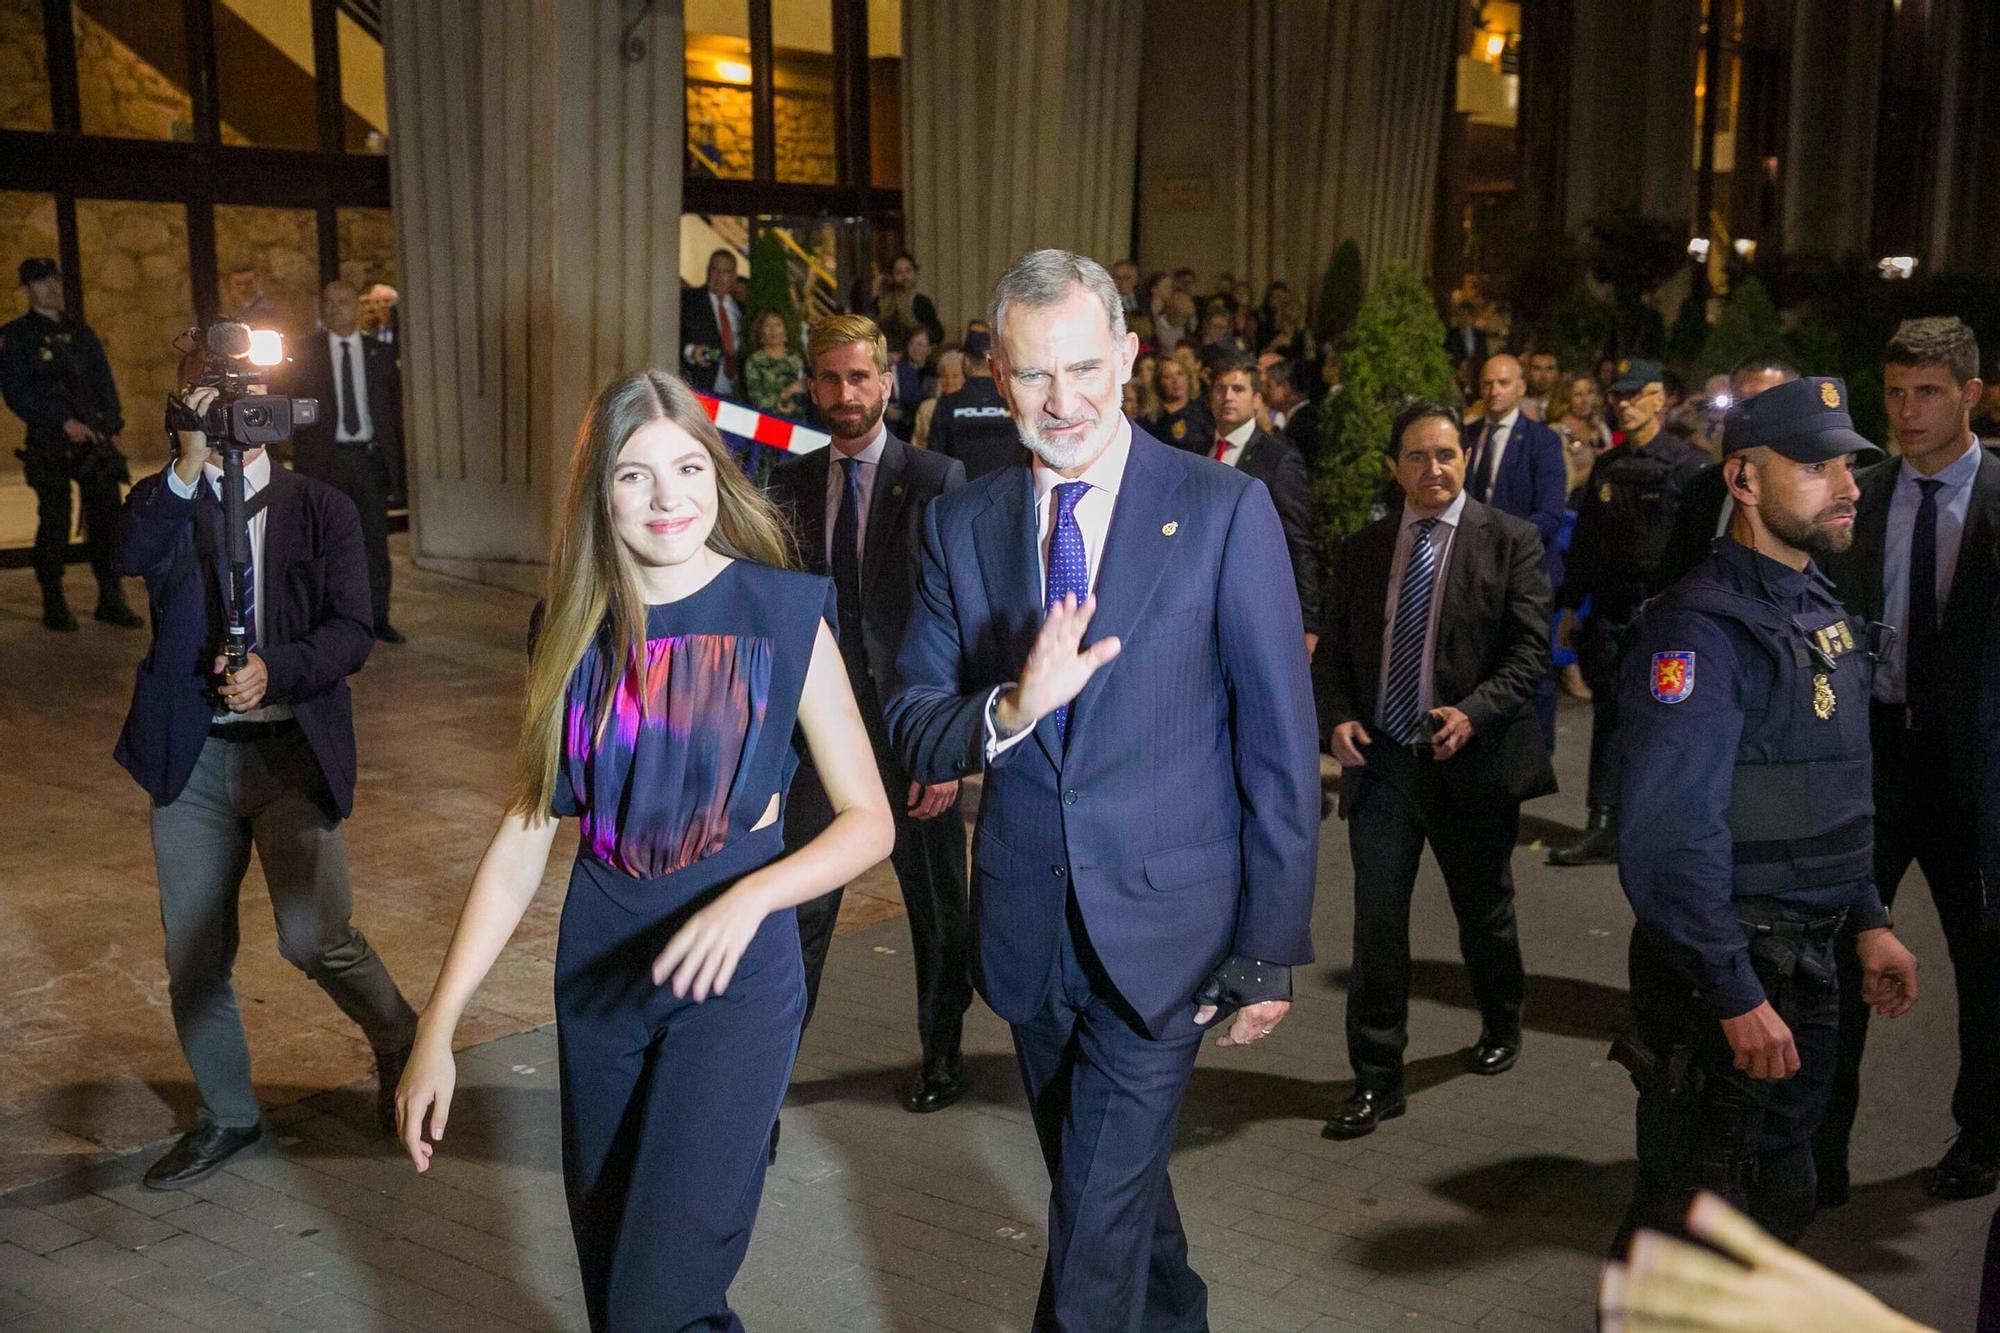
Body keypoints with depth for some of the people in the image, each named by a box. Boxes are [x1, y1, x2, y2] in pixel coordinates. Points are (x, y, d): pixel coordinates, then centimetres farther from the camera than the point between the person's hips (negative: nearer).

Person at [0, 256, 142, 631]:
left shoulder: (81, 332, 16)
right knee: (54, 524, -2)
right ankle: (54, 605, 8)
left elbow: (104, 382, 16)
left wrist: (115, 428, 5)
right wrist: (64, 423, -15)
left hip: (96, 441, 4)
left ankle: (111, 600, 8)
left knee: (107, 517, 1)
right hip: (50, 445, -4)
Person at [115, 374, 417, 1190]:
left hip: (292, 751, -3)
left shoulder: (321, 510, 0)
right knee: (192, 955, 9)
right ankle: (226, 1118, 29)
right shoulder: (165, 502, 4)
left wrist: (274, 670, -25)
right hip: (191, 756, 3)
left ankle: (399, 1041, 20)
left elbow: (351, 632, -8)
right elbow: (132, 559, -19)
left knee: (314, 938, -11)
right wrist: (189, 465, -27)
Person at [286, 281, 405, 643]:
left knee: (375, 540, 2)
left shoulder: (380, 353, 8)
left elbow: (393, 407, 12)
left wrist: (390, 454, 3)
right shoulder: (306, 354, 4)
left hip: (370, 455, 1)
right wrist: (303, 463, -6)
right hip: (327, 459, -1)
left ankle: (378, 618, 8)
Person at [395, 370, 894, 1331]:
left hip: (736, 977, -4)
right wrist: (437, 1027, -3)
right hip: (597, 976, 4)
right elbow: (524, 835, 2)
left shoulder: (786, 613, -9)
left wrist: (752, 895, -25)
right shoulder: (574, 630, 1)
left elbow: (868, 818, -7)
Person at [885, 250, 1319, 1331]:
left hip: (1164, 928, -4)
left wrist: (1270, 952, -7)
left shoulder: (1224, 511, -9)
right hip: (1028, 924, 4)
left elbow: (1280, 746, -7)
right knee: (1111, 1180, 23)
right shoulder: (961, 523, 1)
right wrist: (1014, 705, -23)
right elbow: (912, 734, -1)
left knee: (1096, 1215, -4)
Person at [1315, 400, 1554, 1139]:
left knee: (1483, 912, 17)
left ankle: (1501, 1027, 44)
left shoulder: (1509, 541, -4)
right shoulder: (1361, 550, 7)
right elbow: (1332, 652, 10)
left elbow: (1530, 651, -9)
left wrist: (1473, 712, -23)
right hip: (1380, 761, 2)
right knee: (1377, 923, -1)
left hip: (1472, 762, -2)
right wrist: (1337, 716, -9)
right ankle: (1376, 1080, 8)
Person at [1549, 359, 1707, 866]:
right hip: (1610, 611, 5)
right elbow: (1584, 540, 17)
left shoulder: (1685, 464, -5)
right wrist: (1570, 606, 15)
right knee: (1610, 716, 4)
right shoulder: (1607, 467, 13)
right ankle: (1604, 829, 5)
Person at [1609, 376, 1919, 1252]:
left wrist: (1868, 920, 15)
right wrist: (1738, 998, -24)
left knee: (1780, 1199, 20)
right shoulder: (1706, 628, -20)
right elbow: (1675, 832, -25)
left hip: (1805, 960, 9)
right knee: (1694, 1220, 4)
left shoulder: (1818, 608, 10)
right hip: (1721, 968, -9)